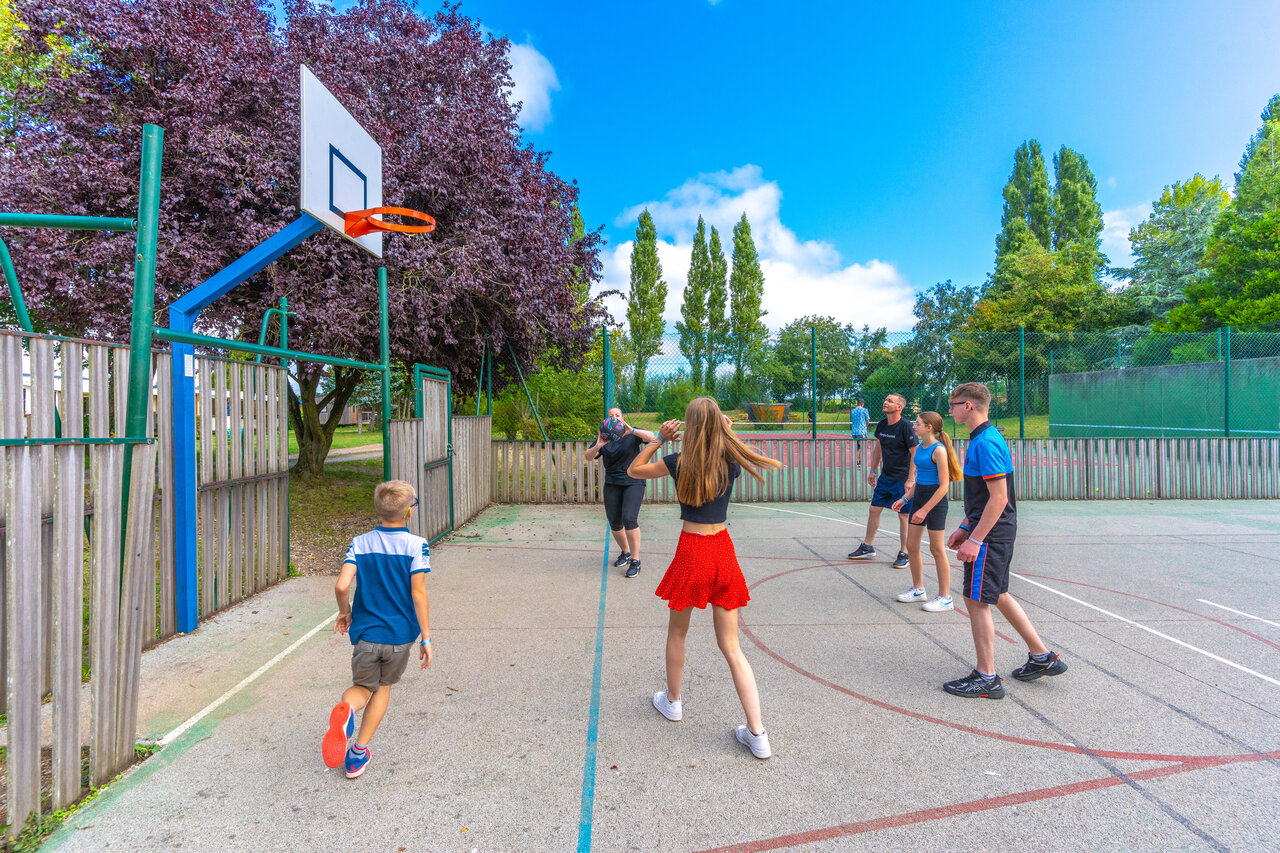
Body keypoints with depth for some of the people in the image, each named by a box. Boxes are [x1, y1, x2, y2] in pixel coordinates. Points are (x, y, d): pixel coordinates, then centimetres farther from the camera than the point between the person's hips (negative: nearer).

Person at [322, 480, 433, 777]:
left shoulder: (359, 543, -3)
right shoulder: (416, 545, -12)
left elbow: (341, 586, -11)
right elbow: (418, 593, -15)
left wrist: (345, 612, 10)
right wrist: (426, 638, -8)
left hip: (366, 633, 1)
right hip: (400, 635, -1)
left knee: (363, 687, 19)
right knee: (383, 688, 21)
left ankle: (345, 708, -15)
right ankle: (359, 752, 23)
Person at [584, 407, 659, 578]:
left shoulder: (632, 434, -2)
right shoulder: (604, 437, 6)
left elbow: (651, 437, -18)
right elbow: (588, 457, -1)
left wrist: (632, 430, -32)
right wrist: (597, 446, -22)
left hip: (633, 482, -4)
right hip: (612, 484, 4)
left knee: (629, 519, -17)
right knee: (614, 523, 5)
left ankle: (635, 560, -7)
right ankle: (625, 552, 30)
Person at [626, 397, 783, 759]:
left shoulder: (679, 462, -9)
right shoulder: (731, 462, -2)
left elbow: (634, 470, 5)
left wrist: (659, 438, 4)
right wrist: (728, 434, 14)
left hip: (692, 551, -3)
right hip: (723, 550, 3)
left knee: (677, 632, 22)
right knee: (731, 645, 10)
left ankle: (672, 701, 40)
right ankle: (757, 733, 9)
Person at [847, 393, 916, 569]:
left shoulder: (905, 427, -15)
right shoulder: (881, 425, 4)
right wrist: (873, 470, 17)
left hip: (901, 479, -7)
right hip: (884, 477, 7)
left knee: (903, 515, 1)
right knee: (874, 510, 10)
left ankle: (905, 554, 14)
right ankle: (867, 547, 23)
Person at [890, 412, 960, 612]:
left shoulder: (938, 450, -17)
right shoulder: (920, 447, 9)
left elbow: (944, 486, -19)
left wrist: (925, 510, -21)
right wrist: (905, 498, 10)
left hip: (935, 500, -8)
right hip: (919, 496, 8)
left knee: (937, 549, 0)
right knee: (911, 546, 11)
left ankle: (945, 598, 13)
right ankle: (918, 589, 27)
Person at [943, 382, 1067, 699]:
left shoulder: (986, 443, -20)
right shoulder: (985, 439, 12)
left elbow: (998, 498, -24)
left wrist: (974, 539, -23)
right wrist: (965, 528, 19)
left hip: (990, 536, -10)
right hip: (996, 532, 10)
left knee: (977, 601, -1)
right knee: (998, 595, 21)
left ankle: (987, 679, 10)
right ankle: (1042, 657, 34)